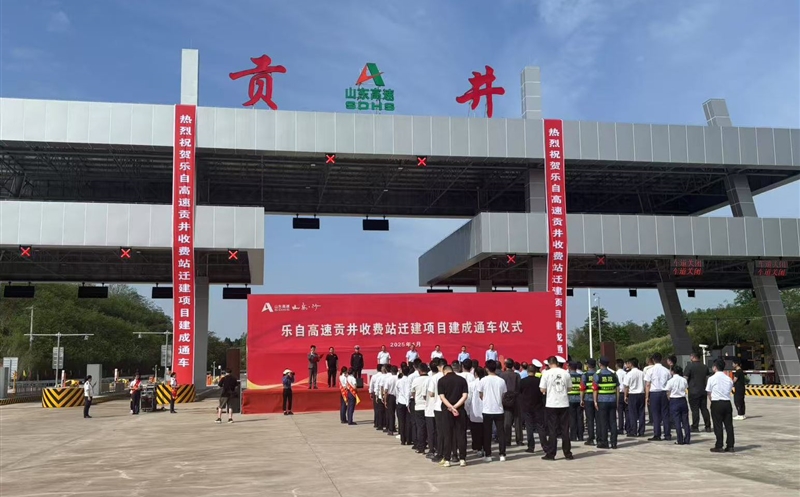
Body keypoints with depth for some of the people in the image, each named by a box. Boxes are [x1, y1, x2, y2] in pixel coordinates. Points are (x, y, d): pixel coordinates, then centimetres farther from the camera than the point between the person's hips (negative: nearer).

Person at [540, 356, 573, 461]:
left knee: (552, 430, 4)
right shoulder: (566, 373, 1)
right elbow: (569, 388, 8)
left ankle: (550, 454, 6)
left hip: (551, 404, -2)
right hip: (564, 404, 2)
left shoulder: (547, 373, -7)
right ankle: (568, 454, 12)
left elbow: (542, 390, -7)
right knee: (565, 430, 9)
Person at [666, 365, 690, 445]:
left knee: (677, 421, 1)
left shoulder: (671, 381, -10)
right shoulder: (684, 380, 1)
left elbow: (668, 393, -6)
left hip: (674, 401, -4)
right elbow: (686, 388, 1)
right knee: (685, 421, 9)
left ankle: (680, 440, 2)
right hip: (683, 400, 4)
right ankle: (687, 439, 11)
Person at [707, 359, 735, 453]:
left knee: (718, 425, 2)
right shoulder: (729, 379, 6)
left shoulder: (712, 378, -5)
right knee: (729, 425, 8)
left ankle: (719, 446, 5)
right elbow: (730, 390, 6)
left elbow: (709, 393, -1)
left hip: (716, 403, -4)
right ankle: (730, 446, 10)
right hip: (727, 402, 4)